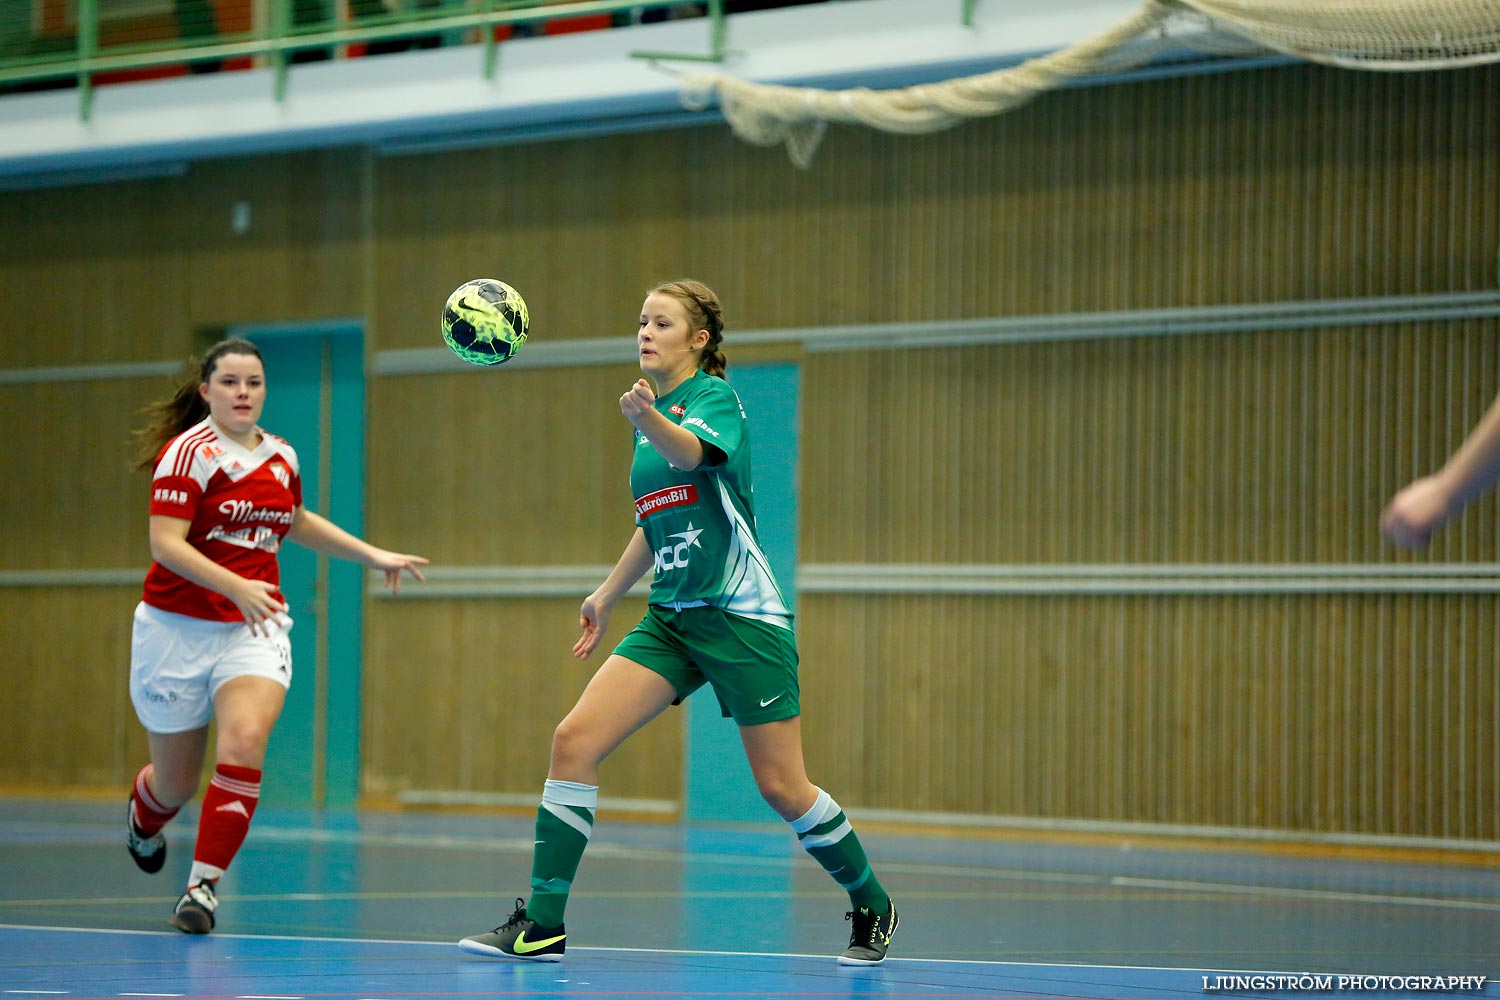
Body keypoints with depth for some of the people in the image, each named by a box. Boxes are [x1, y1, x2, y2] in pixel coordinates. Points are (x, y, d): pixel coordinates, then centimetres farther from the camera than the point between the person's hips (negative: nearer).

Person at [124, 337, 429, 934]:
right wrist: (236, 587, -33)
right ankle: (143, 820, 48)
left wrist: (373, 555, 25)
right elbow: (166, 544, -21)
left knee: (246, 739, -25)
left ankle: (205, 884, -20)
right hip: (179, 628, -3)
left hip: (256, 628, 3)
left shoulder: (281, 458, 8)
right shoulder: (188, 452, -12)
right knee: (176, 782, 9)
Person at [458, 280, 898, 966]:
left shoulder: (714, 397, -8)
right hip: (671, 619, 7)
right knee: (574, 741, -10)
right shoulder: (654, 417, 13)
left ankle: (873, 909, 18)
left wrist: (651, 422, -54)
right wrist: (609, 594, 31)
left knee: (781, 788, -5)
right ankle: (542, 926, -8)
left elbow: (694, 451, -33)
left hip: (742, 618, -7)